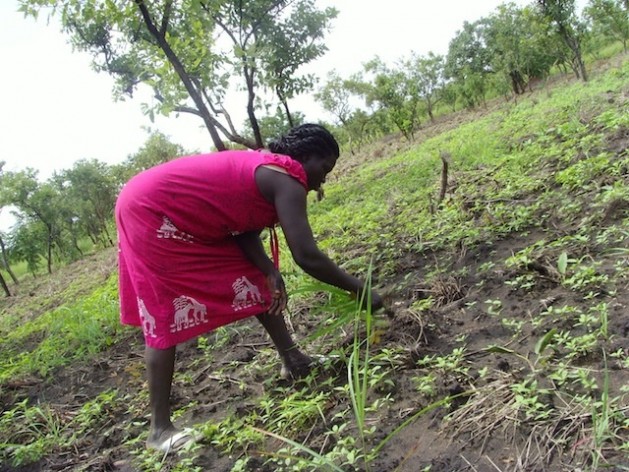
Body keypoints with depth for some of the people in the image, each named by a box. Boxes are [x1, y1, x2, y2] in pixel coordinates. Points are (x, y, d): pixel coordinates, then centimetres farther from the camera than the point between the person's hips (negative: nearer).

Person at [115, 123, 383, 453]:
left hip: (180, 218, 10)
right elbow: (307, 257, -28)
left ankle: (292, 360, 18)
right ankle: (159, 429, 4)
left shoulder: (267, 169, 9)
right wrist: (358, 289, -16)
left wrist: (270, 271, -13)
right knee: (166, 317, -6)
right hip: (150, 211, -10)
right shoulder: (286, 179, -21)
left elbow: (246, 233, 2)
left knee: (254, 279, 9)